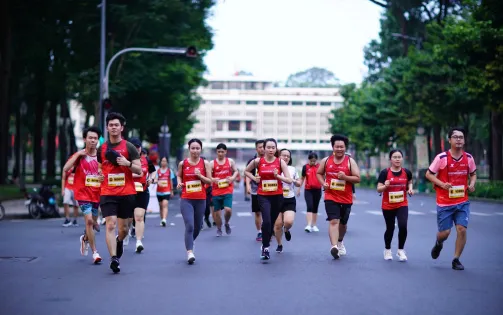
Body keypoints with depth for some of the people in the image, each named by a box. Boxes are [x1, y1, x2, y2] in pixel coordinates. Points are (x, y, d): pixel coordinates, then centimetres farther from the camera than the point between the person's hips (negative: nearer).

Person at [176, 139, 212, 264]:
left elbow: (210, 181, 2)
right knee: (189, 225, -16)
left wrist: (200, 176, -15)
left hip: (200, 200, 2)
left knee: (197, 226, 14)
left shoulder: (205, 163, 1)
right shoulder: (183, 163, 1)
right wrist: (179, 182, -2)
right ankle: (190, 252, -18)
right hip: (186, 199, -2)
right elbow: (179, 175, 19)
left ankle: (190, 243, 42)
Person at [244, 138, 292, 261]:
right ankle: (265, 247, -6)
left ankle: (266, 246, 32)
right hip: (263, 196, -2)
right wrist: (254, 179, -2)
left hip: (277, 196, 2)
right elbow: (246, 171, 15)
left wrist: (278, 176, -20)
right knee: (266, 221, -19)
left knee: (272, 222, 12)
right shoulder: (258, 161, -3)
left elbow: (289, 180, -5)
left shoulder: (280, 162, -3)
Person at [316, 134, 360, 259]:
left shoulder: (350, 161, -4)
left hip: (346, 199, 1)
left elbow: (358, 178, -7)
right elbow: (319, 173, 16)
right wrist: (323, 183, -3)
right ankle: (334, 247, -30)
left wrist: (345, 177, -23)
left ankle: (340, 242, 46)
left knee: (343, 223, 18)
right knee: (334, 221, -18)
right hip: (331, 197, -1)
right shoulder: (326, 161, 1)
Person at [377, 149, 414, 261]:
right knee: (390, 228, 10)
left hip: (402, 205, 1)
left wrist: (410, 189, 0)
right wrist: (385, 186, -29)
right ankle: (387, 250, 34)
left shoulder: (406, 172, -1)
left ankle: (400, 250, 4)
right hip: (388, 206, -1)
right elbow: (379, 189, -9)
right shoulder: (385, 172, -10)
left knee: (403, 226, -16)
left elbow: (409, 182, 20)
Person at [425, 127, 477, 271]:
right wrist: (442, 184, -19)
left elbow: (473, 174, 17)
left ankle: (456, 260, 7)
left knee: (462, 229, -9)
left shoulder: (468, 158, 1)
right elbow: (429, 174, -4)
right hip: (444, 202, -2)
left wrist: (472, 184, -4)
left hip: (462, 202, 3)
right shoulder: (442, 158, -11)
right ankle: (438, 244, 39)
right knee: (444, 232, 1)